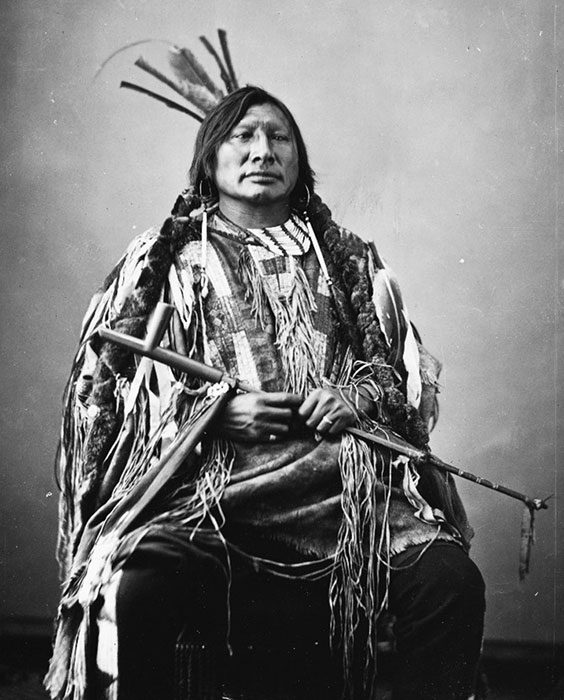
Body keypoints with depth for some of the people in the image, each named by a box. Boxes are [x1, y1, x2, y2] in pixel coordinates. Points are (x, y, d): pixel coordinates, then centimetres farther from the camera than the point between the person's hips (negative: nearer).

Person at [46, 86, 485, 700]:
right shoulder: (163, 260, 16)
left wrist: (361, 394, 0)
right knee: (133, 591, -33)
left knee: (452, 581, -25)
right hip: (201, 486, -1)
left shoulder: (349, 259, 22)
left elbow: (410, 368, 24)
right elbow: (101, 384, 11)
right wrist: (215, 410, -4)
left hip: (336, 480, 2)